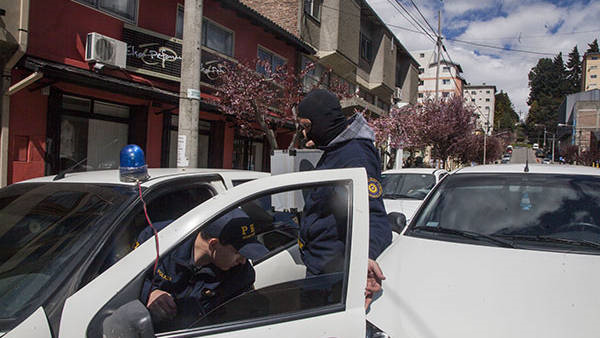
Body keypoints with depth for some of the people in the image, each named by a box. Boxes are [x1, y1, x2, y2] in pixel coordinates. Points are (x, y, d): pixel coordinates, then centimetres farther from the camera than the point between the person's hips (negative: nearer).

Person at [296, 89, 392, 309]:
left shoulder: (355, 157, -22)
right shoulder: (333, 152, 10)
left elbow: (373, 214, -35)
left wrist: (366, 254, -49)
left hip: (331, 271, -10)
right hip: (317, 264, 10)